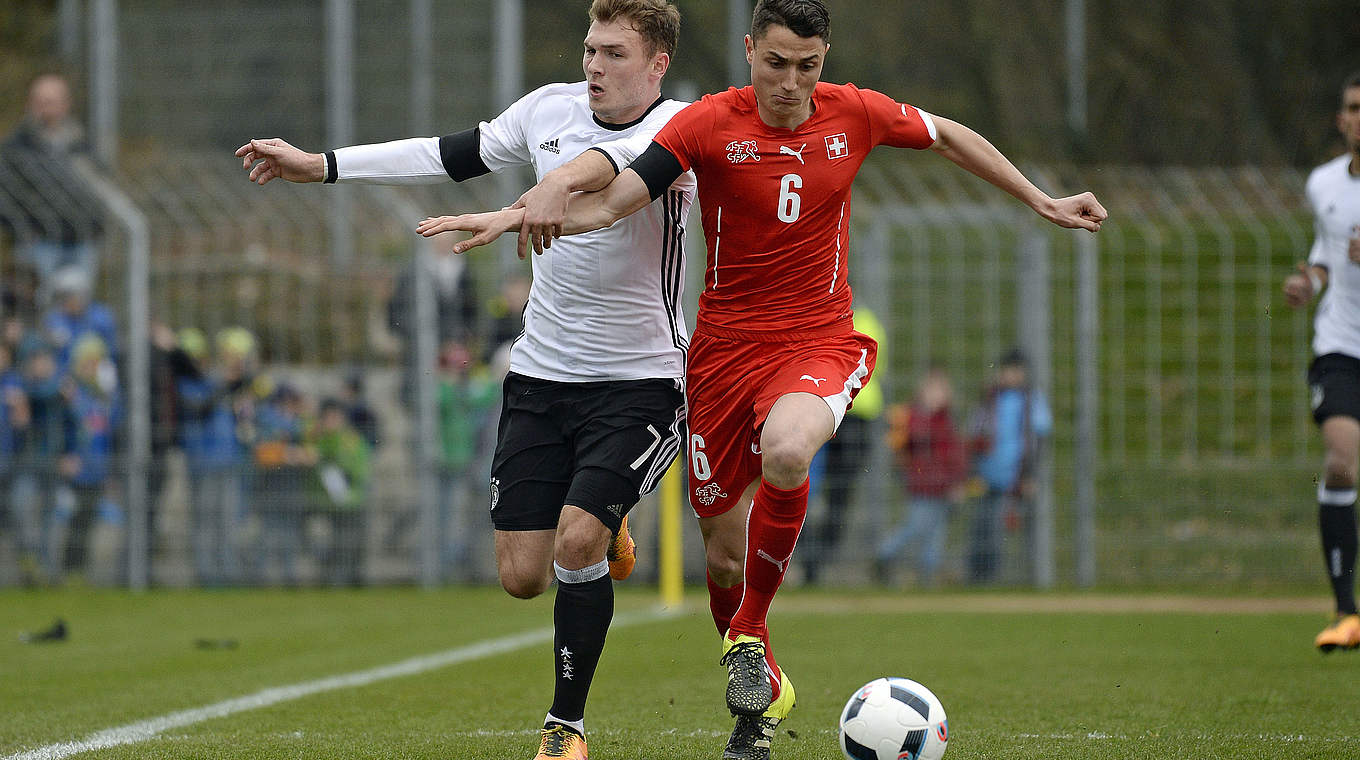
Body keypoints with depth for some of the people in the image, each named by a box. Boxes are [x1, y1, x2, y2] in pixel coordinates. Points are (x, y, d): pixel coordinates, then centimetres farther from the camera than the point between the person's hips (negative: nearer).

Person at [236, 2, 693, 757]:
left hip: (638, 382, -5)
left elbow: (611, 163, -38)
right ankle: (602, 537, 38)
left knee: (577, 541, -23)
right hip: (540, 375, 5)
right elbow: (457, 154, 13)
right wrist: (322, 165, 14)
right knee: (522, 575, 1)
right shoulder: (551, 109, 1)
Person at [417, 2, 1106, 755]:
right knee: (724, 555, 4)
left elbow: (949, 136, 17)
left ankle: (750, 637, -16)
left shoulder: (855, 114, -2)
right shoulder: (709, 124, -8)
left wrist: (1043, 202, 21)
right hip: (727, 347, 1)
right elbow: (609, 202, -13)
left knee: (785, 451, -36)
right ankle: (759, 696, 32)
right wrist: (516, 214, -30)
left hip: (819, 345, -1)